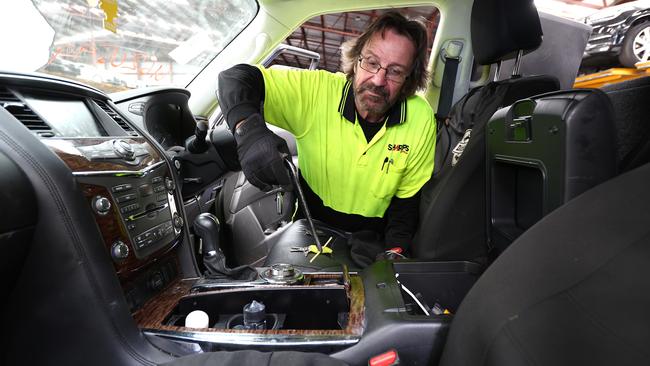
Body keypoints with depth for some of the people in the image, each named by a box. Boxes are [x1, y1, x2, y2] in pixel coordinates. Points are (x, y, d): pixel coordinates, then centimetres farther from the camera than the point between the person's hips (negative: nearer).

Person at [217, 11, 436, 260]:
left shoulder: (421, 119, -12)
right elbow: (236, 78, -17)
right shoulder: (317, 91, -16)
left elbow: (409, 199, -2)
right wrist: (249, 130, -38)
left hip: (371, 241, 2)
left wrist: (395, 251, -17)